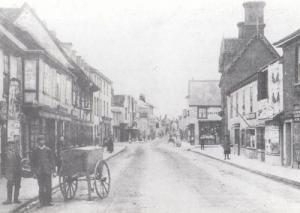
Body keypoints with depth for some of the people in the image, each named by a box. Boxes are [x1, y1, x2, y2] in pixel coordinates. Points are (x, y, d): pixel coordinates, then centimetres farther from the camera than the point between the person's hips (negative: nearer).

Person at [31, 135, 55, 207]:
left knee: (48, 187, -1)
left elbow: (52, 160, 8)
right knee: (41, 187, 0)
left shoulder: (48, 150, 6)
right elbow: (33, 161, 10)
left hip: (47, 171, 0)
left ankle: (48, 201, 7)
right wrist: (34, 171, 3)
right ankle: (42, 202, 5)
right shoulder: (35, 151, 7)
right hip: (39, 172, 0)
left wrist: (53, 169, 3)